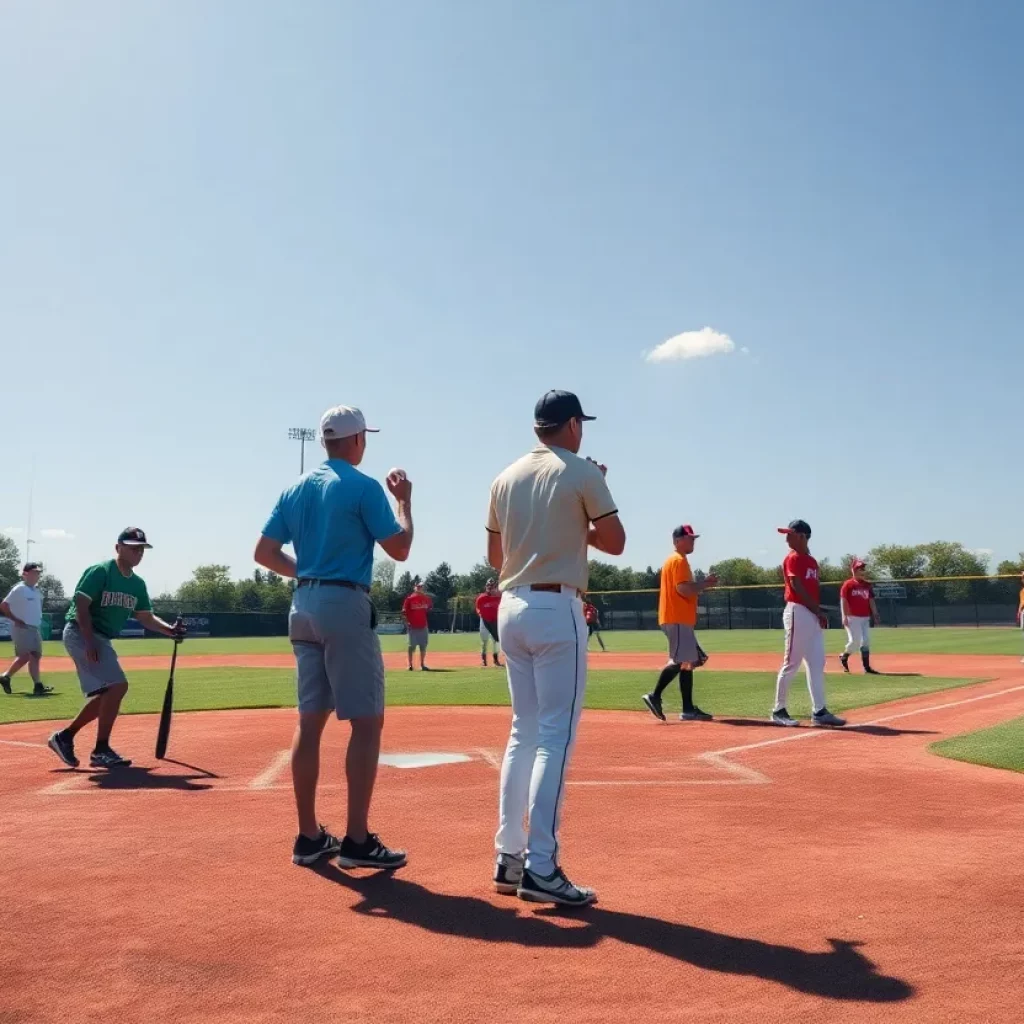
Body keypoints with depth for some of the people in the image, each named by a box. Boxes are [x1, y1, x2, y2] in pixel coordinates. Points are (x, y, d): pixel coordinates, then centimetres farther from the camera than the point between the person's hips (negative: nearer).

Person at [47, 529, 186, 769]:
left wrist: (170, 630, -6)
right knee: (117, 685, -19)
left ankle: (65, 737, 28)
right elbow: (81, 606, -20)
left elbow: (146, 618, 11)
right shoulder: (100, 572, -14)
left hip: (103, 639, 9)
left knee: (106, 693, 12)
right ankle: (101, 751, -11)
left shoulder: (138, 584, 9)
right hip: (81, 633, -9)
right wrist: (90, 642, -26)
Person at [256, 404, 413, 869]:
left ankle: (309, 836, 14)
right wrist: (404, 499, 7)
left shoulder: (295, 489, 12)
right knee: (366, 721, -3)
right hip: (346, 605, -7)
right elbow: (399, 548, -7)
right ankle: (357, 839, -4)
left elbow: (264, 552, 11)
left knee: (310, 720, 9)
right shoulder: (363, 486, -7)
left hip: (303, 605, 7)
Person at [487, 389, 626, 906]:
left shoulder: (506, 478, 12)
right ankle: (540, 867, -8)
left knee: (524, 731, 13)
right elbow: (614, 542, -1)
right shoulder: (582, 472, -4)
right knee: (556, 735, -6)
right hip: (556, 609, -7)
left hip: (510, 607, 7)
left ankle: (509, 856, 16)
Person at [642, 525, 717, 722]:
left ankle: (688, 708, 8)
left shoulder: (674, 560, 22)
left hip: (681, 619, 11)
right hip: (677, 619, -11)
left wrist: (701, 584, 12)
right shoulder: (679, 560, -10)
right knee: (679, 660, -15)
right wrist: (704, 584, -7)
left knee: (688, 661, 9)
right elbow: (683, 589, -20)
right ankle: (654, 696, -17)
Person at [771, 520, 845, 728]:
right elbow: (798, 588, -13)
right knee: (792, 664, -4)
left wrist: (819, 613, 2)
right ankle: (779, 711, 4)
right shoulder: (793, 558, -5)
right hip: (798, 613, -8)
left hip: (813, 615, 8)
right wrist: (818, 611, -13)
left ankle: (819, 712, 8)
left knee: (817, 664, 6)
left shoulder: (812, 561, 18)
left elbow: (814, 589, 16)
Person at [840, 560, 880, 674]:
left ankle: (867, 667, 4)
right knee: (855, 641, -12)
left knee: (866, 641, 2)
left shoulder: (867, 585, 13)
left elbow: (871, 601, 15)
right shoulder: (848, 585, -5)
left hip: (865, 618, 6)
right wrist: (844, 616, -17)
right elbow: (843, 600, -9)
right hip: (852, 617, -6)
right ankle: (844, 657, 14)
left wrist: (875, 615, 8)